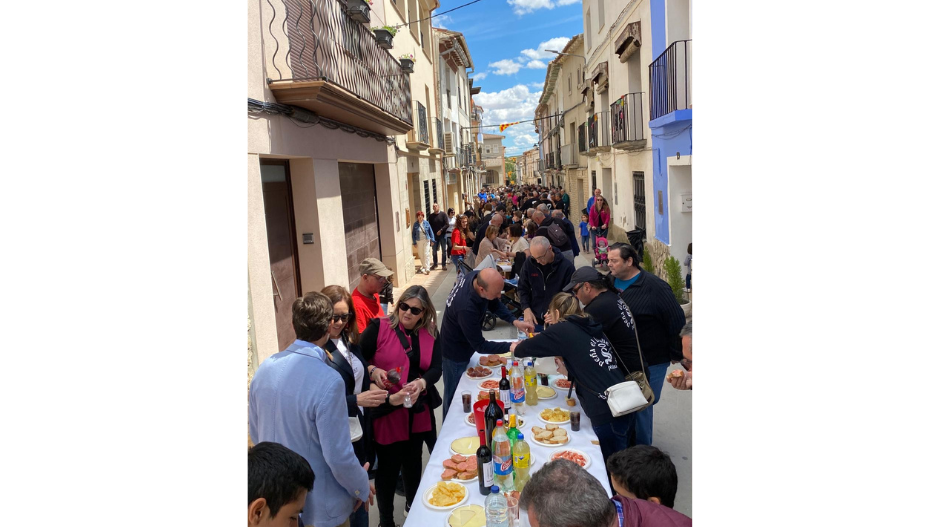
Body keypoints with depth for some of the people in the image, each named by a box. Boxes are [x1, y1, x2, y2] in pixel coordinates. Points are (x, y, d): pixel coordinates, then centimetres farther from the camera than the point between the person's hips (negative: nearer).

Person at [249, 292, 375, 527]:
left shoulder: (264, 368, -8)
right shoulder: (328, 381, -29)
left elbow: (255, 434, 5)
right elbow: (338, 455, -24)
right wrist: (362, 487, -5)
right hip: (319, 507, -6)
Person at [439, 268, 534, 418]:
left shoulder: (478, 277, -19)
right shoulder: (466, 308, -42)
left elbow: (494, 304, -1)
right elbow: (480, 346, -29)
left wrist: (514, 321, -14)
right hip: (456, 353, -8)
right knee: (454, 396, 12)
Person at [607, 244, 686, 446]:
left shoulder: (654, 287, -18)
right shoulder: (609, 283, 3)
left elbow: (677, 321, -14)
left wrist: (675, 354, -7)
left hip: (649, 363, -6)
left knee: (640, 408, 4)